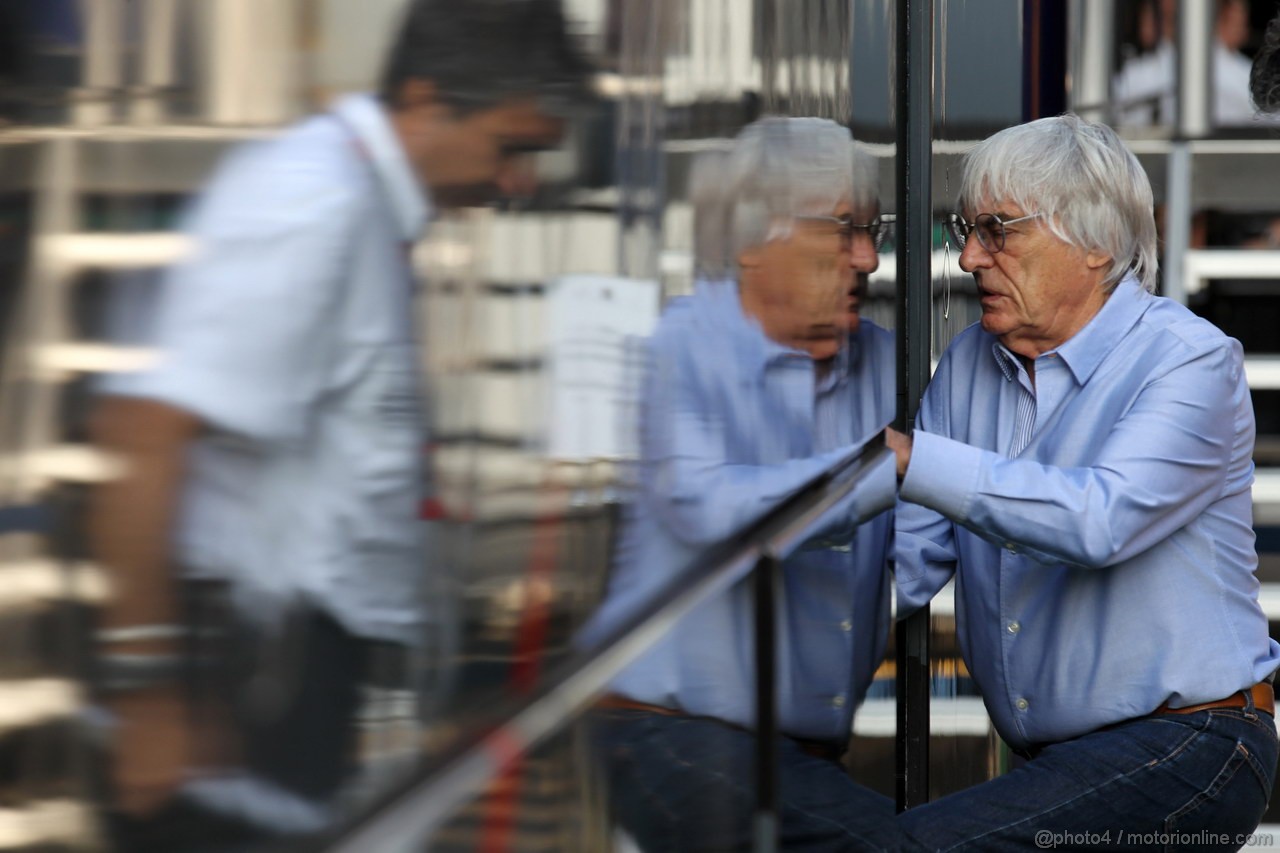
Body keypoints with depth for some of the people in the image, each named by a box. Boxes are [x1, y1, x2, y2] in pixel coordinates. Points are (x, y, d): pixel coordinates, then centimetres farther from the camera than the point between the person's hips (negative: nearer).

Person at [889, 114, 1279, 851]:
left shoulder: (1191, 362, -10)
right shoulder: (971, 363, 10)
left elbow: (1100, 520, -28)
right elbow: (906, 564, 7)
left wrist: (906, 458, -31)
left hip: (1186, 749, -6)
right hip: (1054, 761, 6)